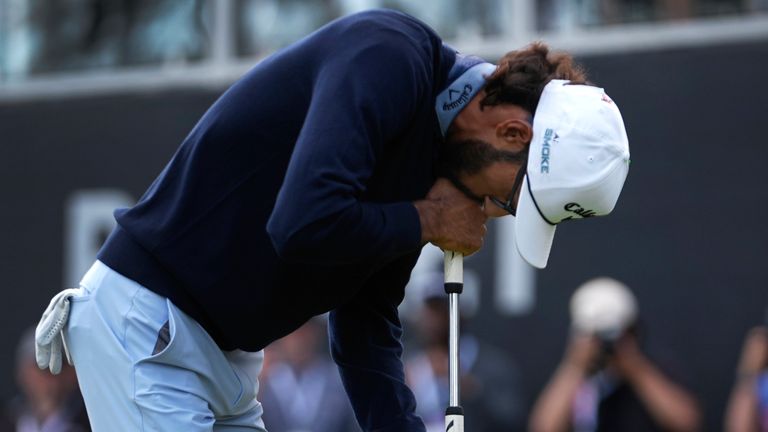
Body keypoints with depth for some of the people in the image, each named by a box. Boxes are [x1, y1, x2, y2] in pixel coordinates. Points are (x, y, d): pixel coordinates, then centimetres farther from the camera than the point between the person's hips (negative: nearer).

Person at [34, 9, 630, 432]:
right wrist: (425, 220, -15)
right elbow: (304, 223, -32)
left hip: (227, 353, 9)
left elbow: (364, 322, 14)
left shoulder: (426, 155, 8)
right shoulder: (390, 57, -19)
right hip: (146, 317, -9)